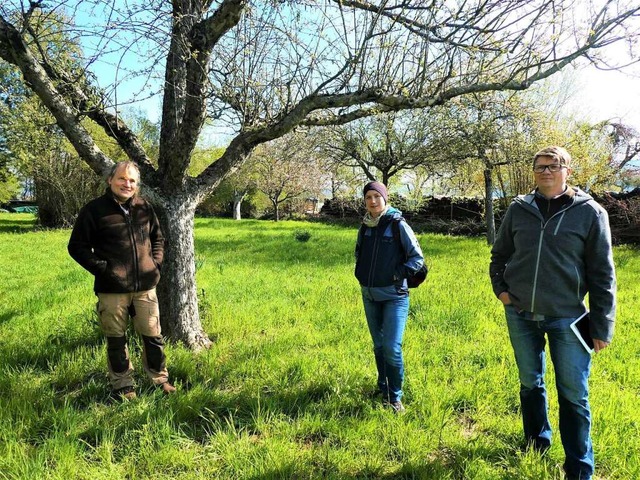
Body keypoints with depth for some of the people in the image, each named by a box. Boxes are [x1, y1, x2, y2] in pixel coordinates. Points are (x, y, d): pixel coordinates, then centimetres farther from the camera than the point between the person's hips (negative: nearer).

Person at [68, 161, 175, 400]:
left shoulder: (144, 208, 7)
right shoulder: (94, 209, -5)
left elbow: (158, 238, 20)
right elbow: (77, 246, -2)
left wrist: (155, 263, 6)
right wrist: (103, 269, -10)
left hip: (145, 286, 3)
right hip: (112, 289, -3)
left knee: (153, 335, 11)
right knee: (116, 340, 10)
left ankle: (160, 378, 28)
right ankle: (123, 386, 26)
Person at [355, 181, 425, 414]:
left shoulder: (398, 225, -9)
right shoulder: (365, 227, 5)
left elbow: (417, 258, -7)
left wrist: (398, 275, -14)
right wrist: (361, 274, 11)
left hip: (394, 296, -5)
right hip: (369, 296, 5)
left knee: (392, 348, -9)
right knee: (379, 346, 16)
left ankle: (395, 397, 8)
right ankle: (383, 388, 33)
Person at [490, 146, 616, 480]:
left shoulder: (589, 212, -6)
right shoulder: (519, 209, 1)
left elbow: (602, 274, -4)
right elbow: (499, 255, 14)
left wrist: (602, 326, -5)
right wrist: (500, 287, 1)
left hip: (567, 318, -3)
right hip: (520, 316, 3)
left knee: (573, 395, 7)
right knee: (530, 384, 19)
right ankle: (536, 443, 41)